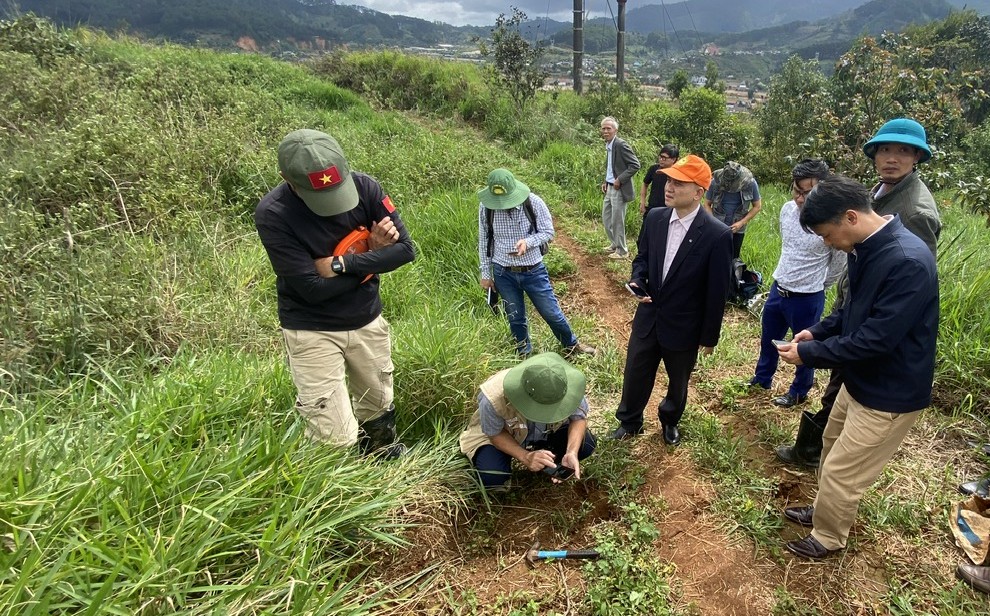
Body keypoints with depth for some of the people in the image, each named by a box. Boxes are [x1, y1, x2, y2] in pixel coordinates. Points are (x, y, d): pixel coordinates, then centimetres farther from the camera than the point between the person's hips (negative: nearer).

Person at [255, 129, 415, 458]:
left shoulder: (364, 187, -13)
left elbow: (405, 249, -12)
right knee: (336, 439, -6)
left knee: (379, 409, 19)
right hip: (312, 332, -3)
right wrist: (372, 255, -18)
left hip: (368, 321, 4)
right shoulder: (272, 214, -22)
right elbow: (313, 288, -23)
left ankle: (382, 457, 48)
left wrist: (341, 264, -21)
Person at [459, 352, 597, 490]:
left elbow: (579, 417, -16)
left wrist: (572, 452, -34)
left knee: (586, 445, -20)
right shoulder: (493, 397, -41)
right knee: (491, 477, -29)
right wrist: (525, 457, -36)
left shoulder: (568, 387, -35)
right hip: (502, 433, -3)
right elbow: (494, 434, -22)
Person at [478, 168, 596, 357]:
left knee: (552, 313, 11)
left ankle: (572, 345, 37)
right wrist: (486, 273, 4)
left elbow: (548, 232, -7)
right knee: (515, 318, 16)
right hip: (503, 273, 1)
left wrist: (527, 242, -27)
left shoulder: (533, 202, -16)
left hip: (533, 271, -1)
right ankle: (524, 355, 38)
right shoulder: (485, 207, -11)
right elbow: (484, 241, 0)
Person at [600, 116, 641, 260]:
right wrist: (605, 182, 10)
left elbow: (635, 165, -19)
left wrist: (620, 180, -20)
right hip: (609, 188, 9)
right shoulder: (608, 145, 10)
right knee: (606, 218, 17)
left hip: (619, 189, -9)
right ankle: (615, 244, 35)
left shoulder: (621, 145, -16)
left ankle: (622, 251, 14)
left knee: (617, 221, 0)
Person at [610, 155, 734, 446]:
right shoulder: (655, 217, -7)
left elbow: (717, 291, -13)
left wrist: (709, 337, -6)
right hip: (648, 317, 3)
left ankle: (670, 421, 50)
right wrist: (637, 280, -14)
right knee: (635, 375, 16)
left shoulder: (717, 235, -21)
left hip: (684, 327, -3)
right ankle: (629, 422, 42)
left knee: (678, 381, 21)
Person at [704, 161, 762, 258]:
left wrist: (742, 222, -13)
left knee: (733, 259, 9)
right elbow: (707, 204, -2)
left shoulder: (750, 183, -14)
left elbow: (757, 206, -2)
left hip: (737, 230, 1)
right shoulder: (715, 181, -16)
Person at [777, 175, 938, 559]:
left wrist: (809, 354, -21)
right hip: (860, 380, 9)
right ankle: (823, 510, 48)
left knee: (840, 471, 6)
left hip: (889, 394, -9)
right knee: (833, 447, 25)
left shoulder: (908, 262, -31)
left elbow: (875, 340, -30)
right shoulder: (867, 249, -3)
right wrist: (817, 332, -1)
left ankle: (827, 538, 30)